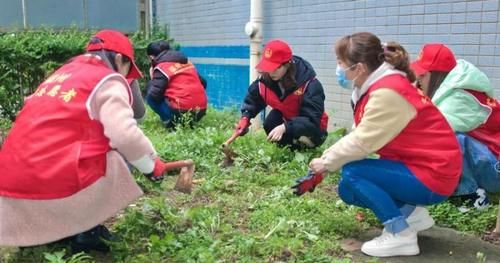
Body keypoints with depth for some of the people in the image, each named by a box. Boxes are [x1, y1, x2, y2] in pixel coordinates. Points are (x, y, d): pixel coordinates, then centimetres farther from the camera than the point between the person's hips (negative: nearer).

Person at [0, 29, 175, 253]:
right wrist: (152, 164, 4)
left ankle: (36, 227, 20)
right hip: (54, 180, -8)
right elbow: (125, 135, -13)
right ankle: (86, 232, 5)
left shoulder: (63, 73, 22)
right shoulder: (108, 81, -1)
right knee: (120, 155, 8)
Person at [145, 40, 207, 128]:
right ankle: (189, 122, 16)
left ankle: (171, 122, -4)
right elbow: (203, 83, 22)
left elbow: (154, 94, -8)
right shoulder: (187, 62, 17)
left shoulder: (161, 67, -2)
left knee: (150, 96, 9)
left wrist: (152, 80, 12)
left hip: (181, 111, -7)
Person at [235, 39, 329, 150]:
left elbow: (312, 120, -38)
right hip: (286, 121, 5)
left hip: (312, 130, -5)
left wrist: (284, 127, -52)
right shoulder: (264, 80, -15)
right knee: (269, 125, -25)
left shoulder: (310, 84, -32)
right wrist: (245, 117, -15)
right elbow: (253, 98, 5)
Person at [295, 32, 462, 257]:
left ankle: (401, 234, -11)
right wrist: (319, 170, 5)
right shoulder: (379, 86, 6)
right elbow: (357, 137, 7)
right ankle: (410, 213, 14)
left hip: (432, 174, -10)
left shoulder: (387, 93, -25)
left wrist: (326, 163, -8)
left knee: (352, 174, -20)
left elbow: (362, 143, -24)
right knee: (349, 190, 7)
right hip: (416, 165, 10)